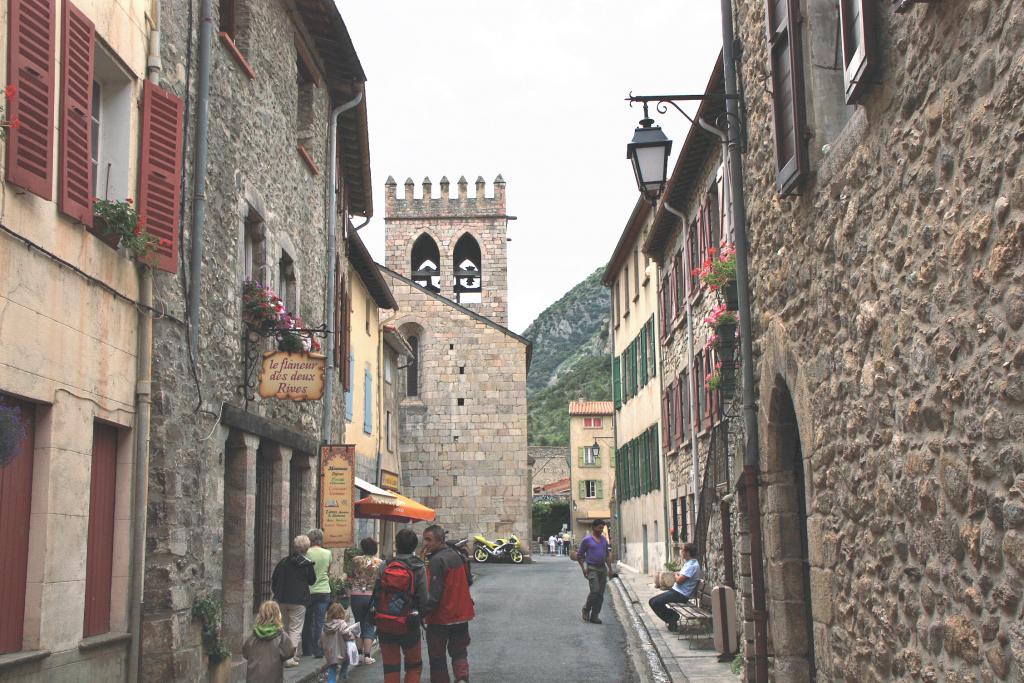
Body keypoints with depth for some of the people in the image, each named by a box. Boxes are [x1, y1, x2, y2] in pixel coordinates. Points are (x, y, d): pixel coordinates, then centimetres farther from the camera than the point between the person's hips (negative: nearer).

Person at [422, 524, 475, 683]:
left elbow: (434, 593, -24)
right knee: (459, 652, 16)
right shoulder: (458, 556, 6)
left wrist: (424, 612, -25)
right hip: (461, 614, 7)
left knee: (437, 656, 6)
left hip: (441, 617, -7)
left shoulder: (436, 561, -18)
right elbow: (468, 580, 18)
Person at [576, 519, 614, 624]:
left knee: (600, 594, 3)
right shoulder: (587, 540, -5)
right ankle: (586, 609, 7)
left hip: (602, 568, 6)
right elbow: (579, 555, -1)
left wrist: (610, 569, 14)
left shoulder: (604, 540, 12)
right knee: (595, 591, -16)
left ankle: (594, 616, 10)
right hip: (592, 569, -6)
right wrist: (584, 569, -7)